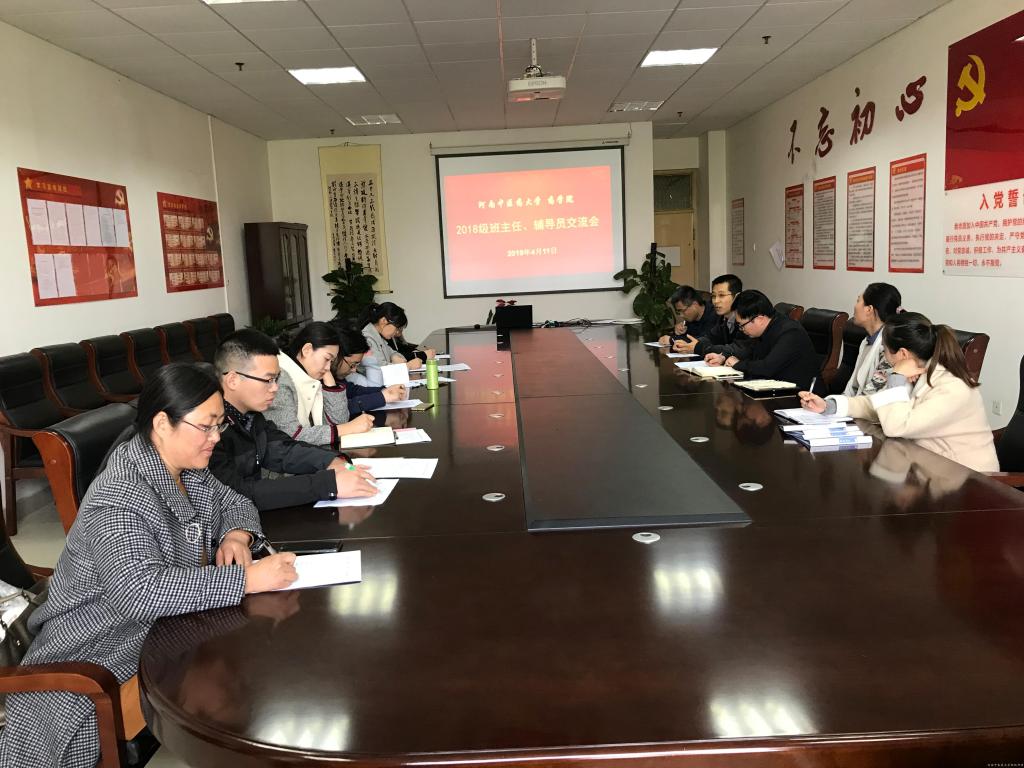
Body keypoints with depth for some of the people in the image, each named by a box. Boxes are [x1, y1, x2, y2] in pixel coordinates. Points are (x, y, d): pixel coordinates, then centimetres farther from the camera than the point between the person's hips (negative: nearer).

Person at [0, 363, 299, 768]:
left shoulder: (185, 467, 0)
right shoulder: (119, 499, -27)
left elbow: (233, 503, 12)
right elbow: (140, 592, -39)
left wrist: (236, 535, -12)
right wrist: (246, 578, -39)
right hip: (103, 657, -7)